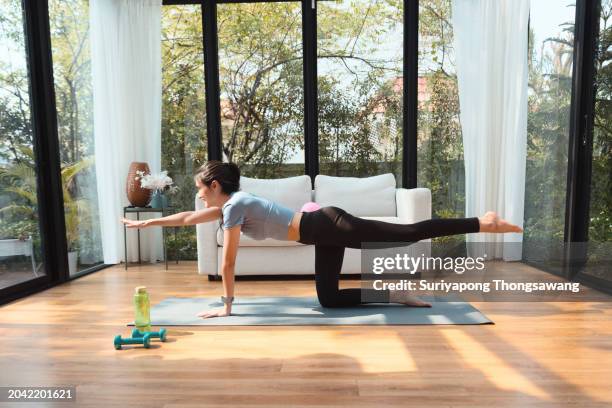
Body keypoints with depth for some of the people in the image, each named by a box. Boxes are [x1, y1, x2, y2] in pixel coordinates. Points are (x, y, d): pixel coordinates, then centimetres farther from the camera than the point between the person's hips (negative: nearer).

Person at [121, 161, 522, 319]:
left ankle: (483, 223, 4)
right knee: (329, 299, 12)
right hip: (325, 230, 9)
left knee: (409, 234, -6)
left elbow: (228, 262, -6)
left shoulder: (234, 206, -9)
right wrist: (145, 222, 38)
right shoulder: (228, 203, 18)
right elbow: (186, 219, 30)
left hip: (328, 227, -9)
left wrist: (227, 305, 3)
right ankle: (394, 293, 14)